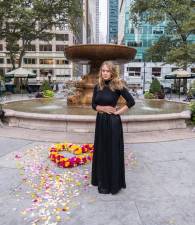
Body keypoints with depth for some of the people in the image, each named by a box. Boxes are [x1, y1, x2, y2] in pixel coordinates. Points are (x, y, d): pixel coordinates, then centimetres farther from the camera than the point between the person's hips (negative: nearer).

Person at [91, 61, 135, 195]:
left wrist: (118, 112, -10)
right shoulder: (97, 87, 5)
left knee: (113, 152, 4)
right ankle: (103, 182, 30)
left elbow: (131, 102, -10)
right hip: (100, 121, 5)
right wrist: (103, 108, -9)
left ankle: (114, 183, 21)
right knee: (101, 151, 13)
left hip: (113, 122, -5)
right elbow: (94, 105, 8)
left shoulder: (118, 86, -9)